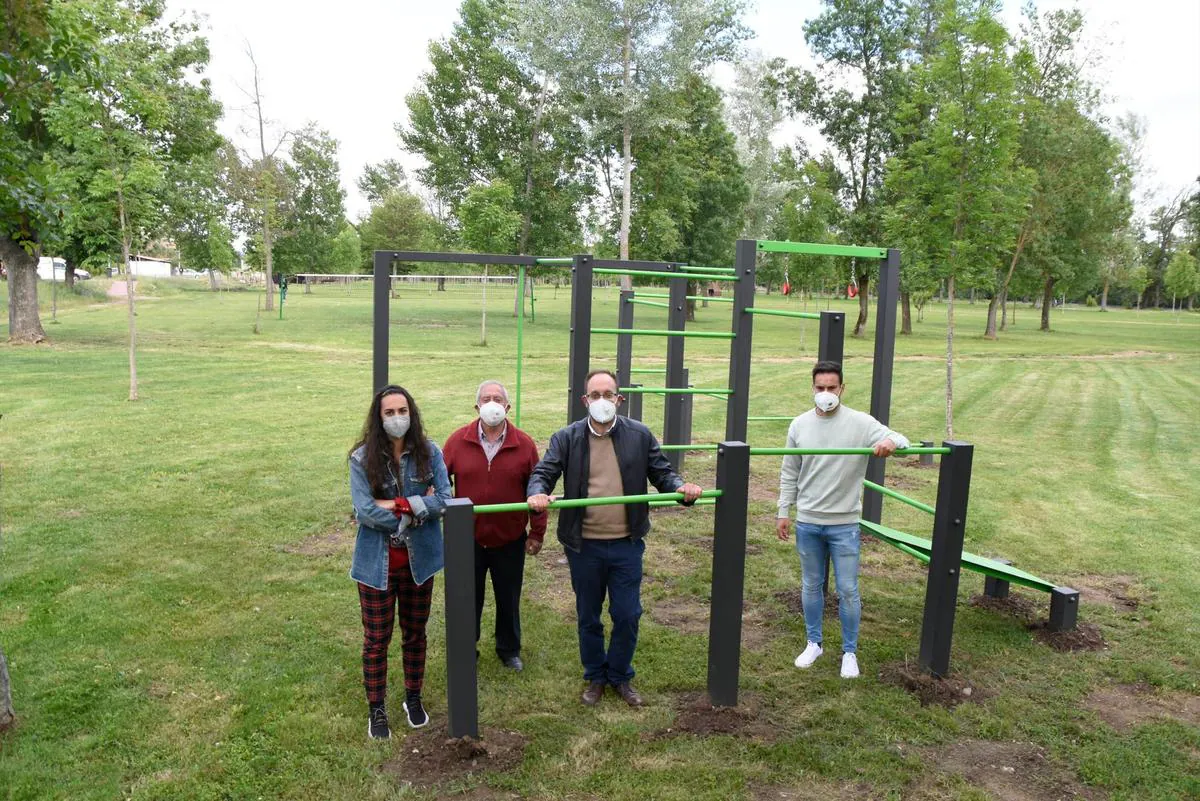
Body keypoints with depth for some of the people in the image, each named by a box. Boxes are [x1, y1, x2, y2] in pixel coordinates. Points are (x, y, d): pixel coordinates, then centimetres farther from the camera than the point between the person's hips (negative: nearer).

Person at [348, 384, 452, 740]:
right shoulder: (362, 458, -11)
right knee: (376, 639, 10)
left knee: (415, 633, 18)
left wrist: (397, 505, -21)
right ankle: (376, 709, 30)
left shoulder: (429, 453, -6)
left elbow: (444, 500, -13)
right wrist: (419, 508, -15)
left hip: (419, 559, 2)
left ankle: (413, 698, 39)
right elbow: (364, 511, -18)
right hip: (377, 561, -2)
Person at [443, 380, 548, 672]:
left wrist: (537, 532, 1)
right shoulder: (458, 440, -6)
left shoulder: (524, 444, -6)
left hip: (510, 540, 0)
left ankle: (509, 649, 38)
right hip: (467, 539, 0)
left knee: (509, 599, 17)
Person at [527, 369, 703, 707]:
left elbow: (662, 473, 5)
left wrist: (681, 487, -16)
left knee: (627, 616, 8)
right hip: (584, 546, 0)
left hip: (627, 544, 0)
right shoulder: (567, 438, -2)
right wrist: (537, 493, -27)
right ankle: (595, 677, 35)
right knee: (588, 617, 14)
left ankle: (620, 676, 32)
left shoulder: (639, 435, 1)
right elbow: (543, 472, -5)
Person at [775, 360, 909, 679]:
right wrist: (783, 512, 6)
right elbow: (789, 474, 7)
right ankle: (813, 643, 33)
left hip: (844, 524, -2)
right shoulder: (799, 425, 0)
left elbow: (901, 441, -15)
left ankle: (850, 652, 23)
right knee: (811, 586, 15)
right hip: (807, 523, 2)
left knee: (848, 590, 5)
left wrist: (891, 443, -39)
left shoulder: (860, 423, -9)